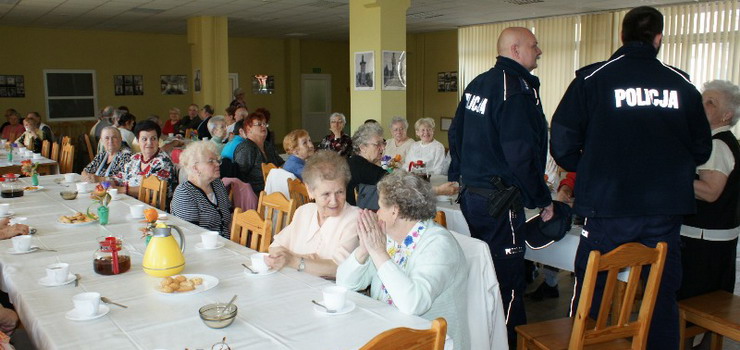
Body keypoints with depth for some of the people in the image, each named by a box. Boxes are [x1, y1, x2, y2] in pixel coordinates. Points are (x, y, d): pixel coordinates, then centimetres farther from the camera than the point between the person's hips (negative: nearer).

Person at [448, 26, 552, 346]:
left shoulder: (477, 84, 11)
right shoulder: (519, 87, -16)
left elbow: (456, 134, 18)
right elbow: (520, 153, -23)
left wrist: (460, 177, 25)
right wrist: (542, 199, -13)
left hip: (471, 196, 10)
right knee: (507, 283, 0)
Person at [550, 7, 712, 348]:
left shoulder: (593, 78, -6)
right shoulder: (682, 84, 3)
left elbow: (562, 145, -8)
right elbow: (701, 149, 10)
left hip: (607, 208, -2)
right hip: (667, 209, 3)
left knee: (590, 295, 9)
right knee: (662, 297, 14)